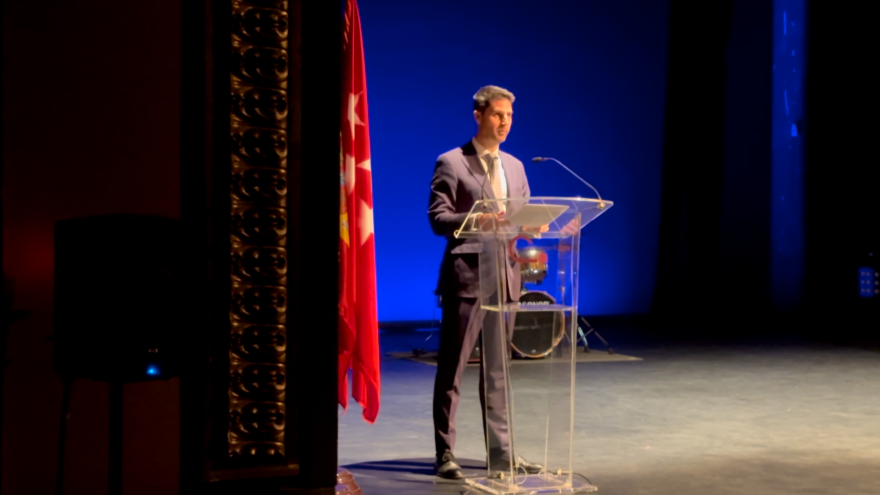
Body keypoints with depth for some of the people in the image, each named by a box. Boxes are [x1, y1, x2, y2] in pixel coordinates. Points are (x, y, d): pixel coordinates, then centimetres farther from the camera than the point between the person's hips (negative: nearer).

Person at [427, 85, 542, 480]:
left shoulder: (515, 167, 16)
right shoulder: (451, 163, -4)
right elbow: (437, 219, -11)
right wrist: (476, 220, -26)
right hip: (466, 275, -6)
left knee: (497, 369, 11)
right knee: (452, 369, -1)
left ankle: (500, 451, 18)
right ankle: (445, 453, 6)